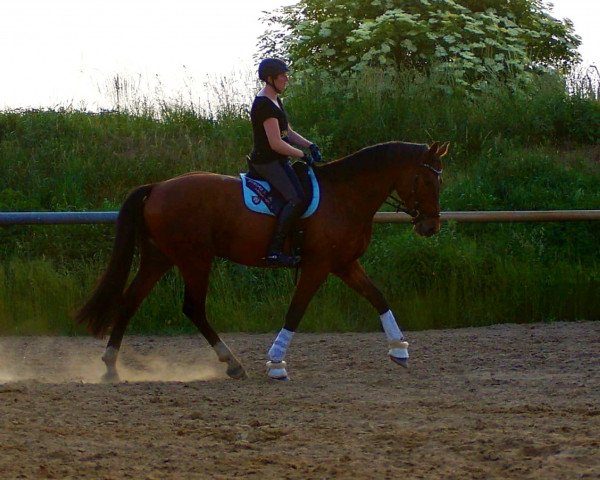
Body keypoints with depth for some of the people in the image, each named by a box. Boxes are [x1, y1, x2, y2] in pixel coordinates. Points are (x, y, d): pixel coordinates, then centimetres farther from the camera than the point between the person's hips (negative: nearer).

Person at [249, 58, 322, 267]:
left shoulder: (274, 100, 14)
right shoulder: (265, 105, -18)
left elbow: (287, 132, 21)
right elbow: (276, 143, -23)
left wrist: (309, 145, 5)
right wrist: (303, 155, -13)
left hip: (278, 161, 11)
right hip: (267, 162, -11)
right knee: (297, 199, -26)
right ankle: (274, 250, -27)